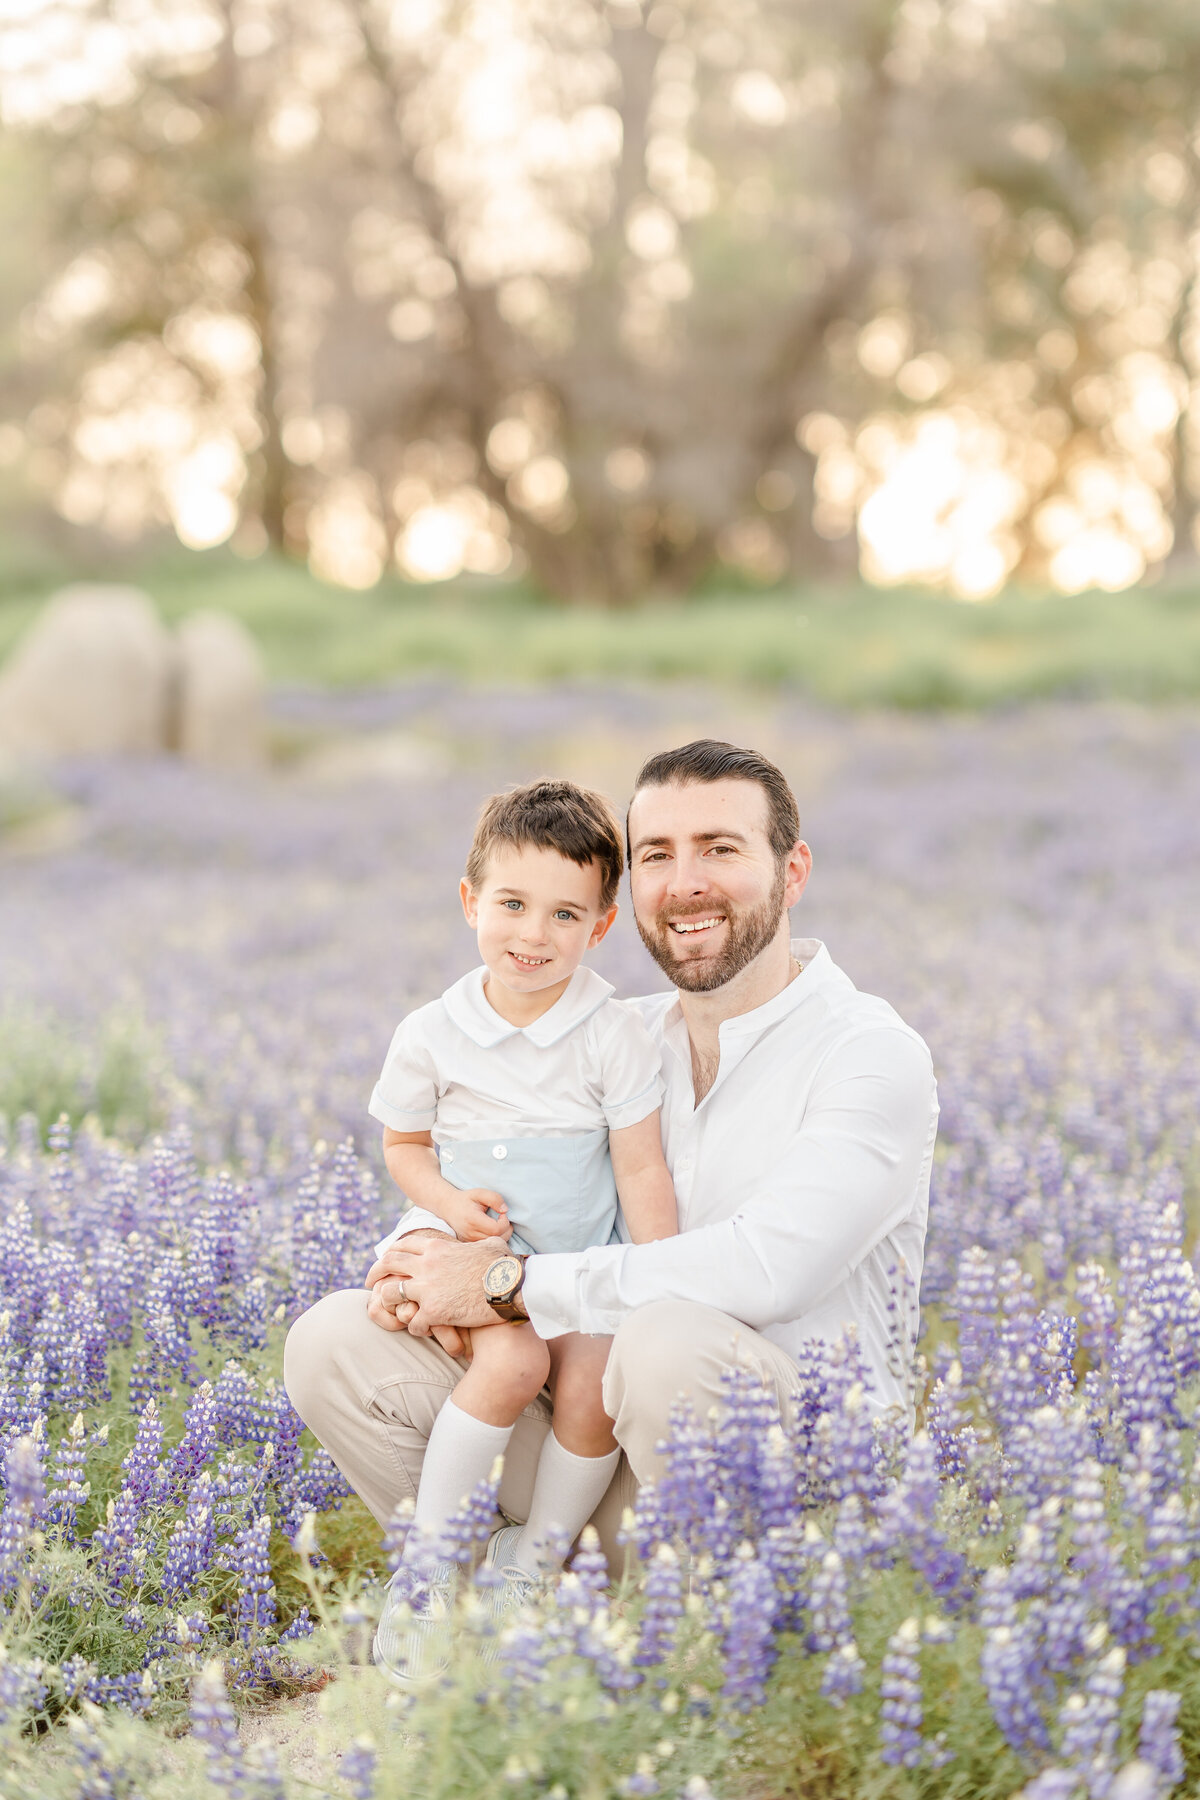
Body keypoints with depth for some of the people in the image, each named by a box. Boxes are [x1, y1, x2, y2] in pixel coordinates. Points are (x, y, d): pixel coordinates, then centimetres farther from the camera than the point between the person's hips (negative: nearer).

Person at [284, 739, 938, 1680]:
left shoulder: (873, 1054, -11)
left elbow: (765, 1267, -25)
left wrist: (510, 1283, -21)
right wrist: (422, 1247, -9)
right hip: (604, 1436, 6)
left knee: (669, 1339, -39)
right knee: (333, 1343, -7)